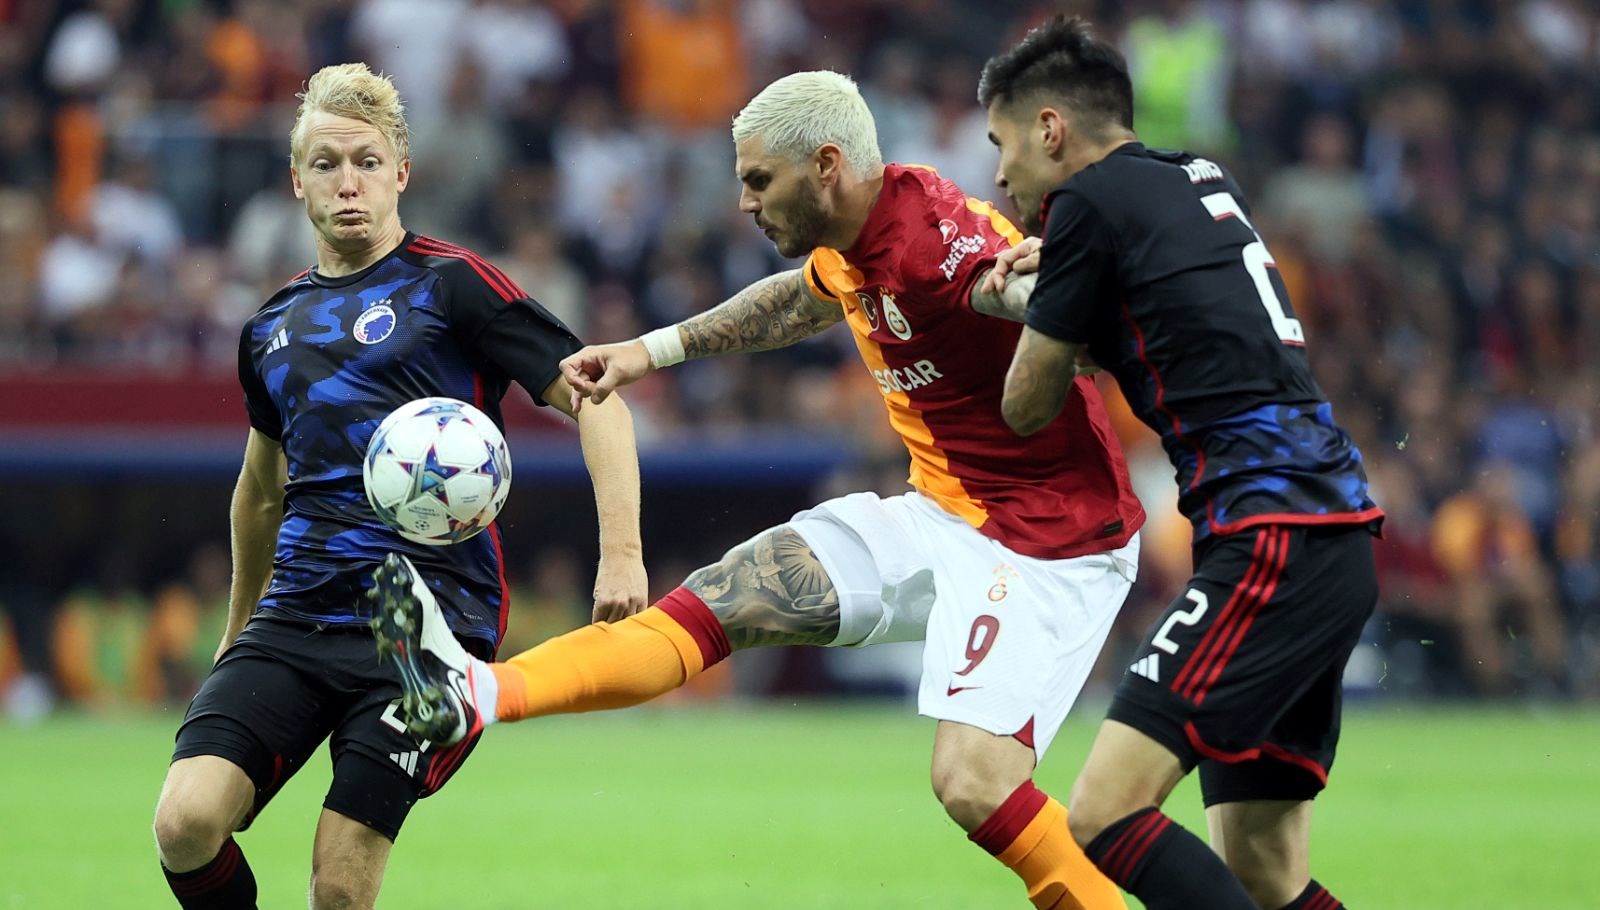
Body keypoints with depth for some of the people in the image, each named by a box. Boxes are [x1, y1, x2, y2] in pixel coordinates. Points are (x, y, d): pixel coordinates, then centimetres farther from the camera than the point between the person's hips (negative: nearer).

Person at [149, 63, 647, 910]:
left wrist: (620, 553, -17)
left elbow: (594, 400, -4)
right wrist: (237, 632, 39)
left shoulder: (450, 284, 0)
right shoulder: (273, 324, 18)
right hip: (292, 618, 5)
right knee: (186, 823, -18)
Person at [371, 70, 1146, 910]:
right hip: (938, 516, 9)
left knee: (973, 783, -23)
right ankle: (476, 695, -8)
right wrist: (657, 348, 30)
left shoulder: (935, 236, -24)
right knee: (724, 596, -1)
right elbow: (804, 296, 30)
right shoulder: (845, 246, 6)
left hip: (1047, 539, -9)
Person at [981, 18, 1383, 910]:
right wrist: (1050, 273, 24)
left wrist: (1045, 307, 22)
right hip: (1336, 537, 9)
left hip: (1271, 543, -9)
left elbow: (1027, 409, 4)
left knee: (1105, 815, -15)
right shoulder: (1204, 183, 19)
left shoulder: (1092, 202, -4)